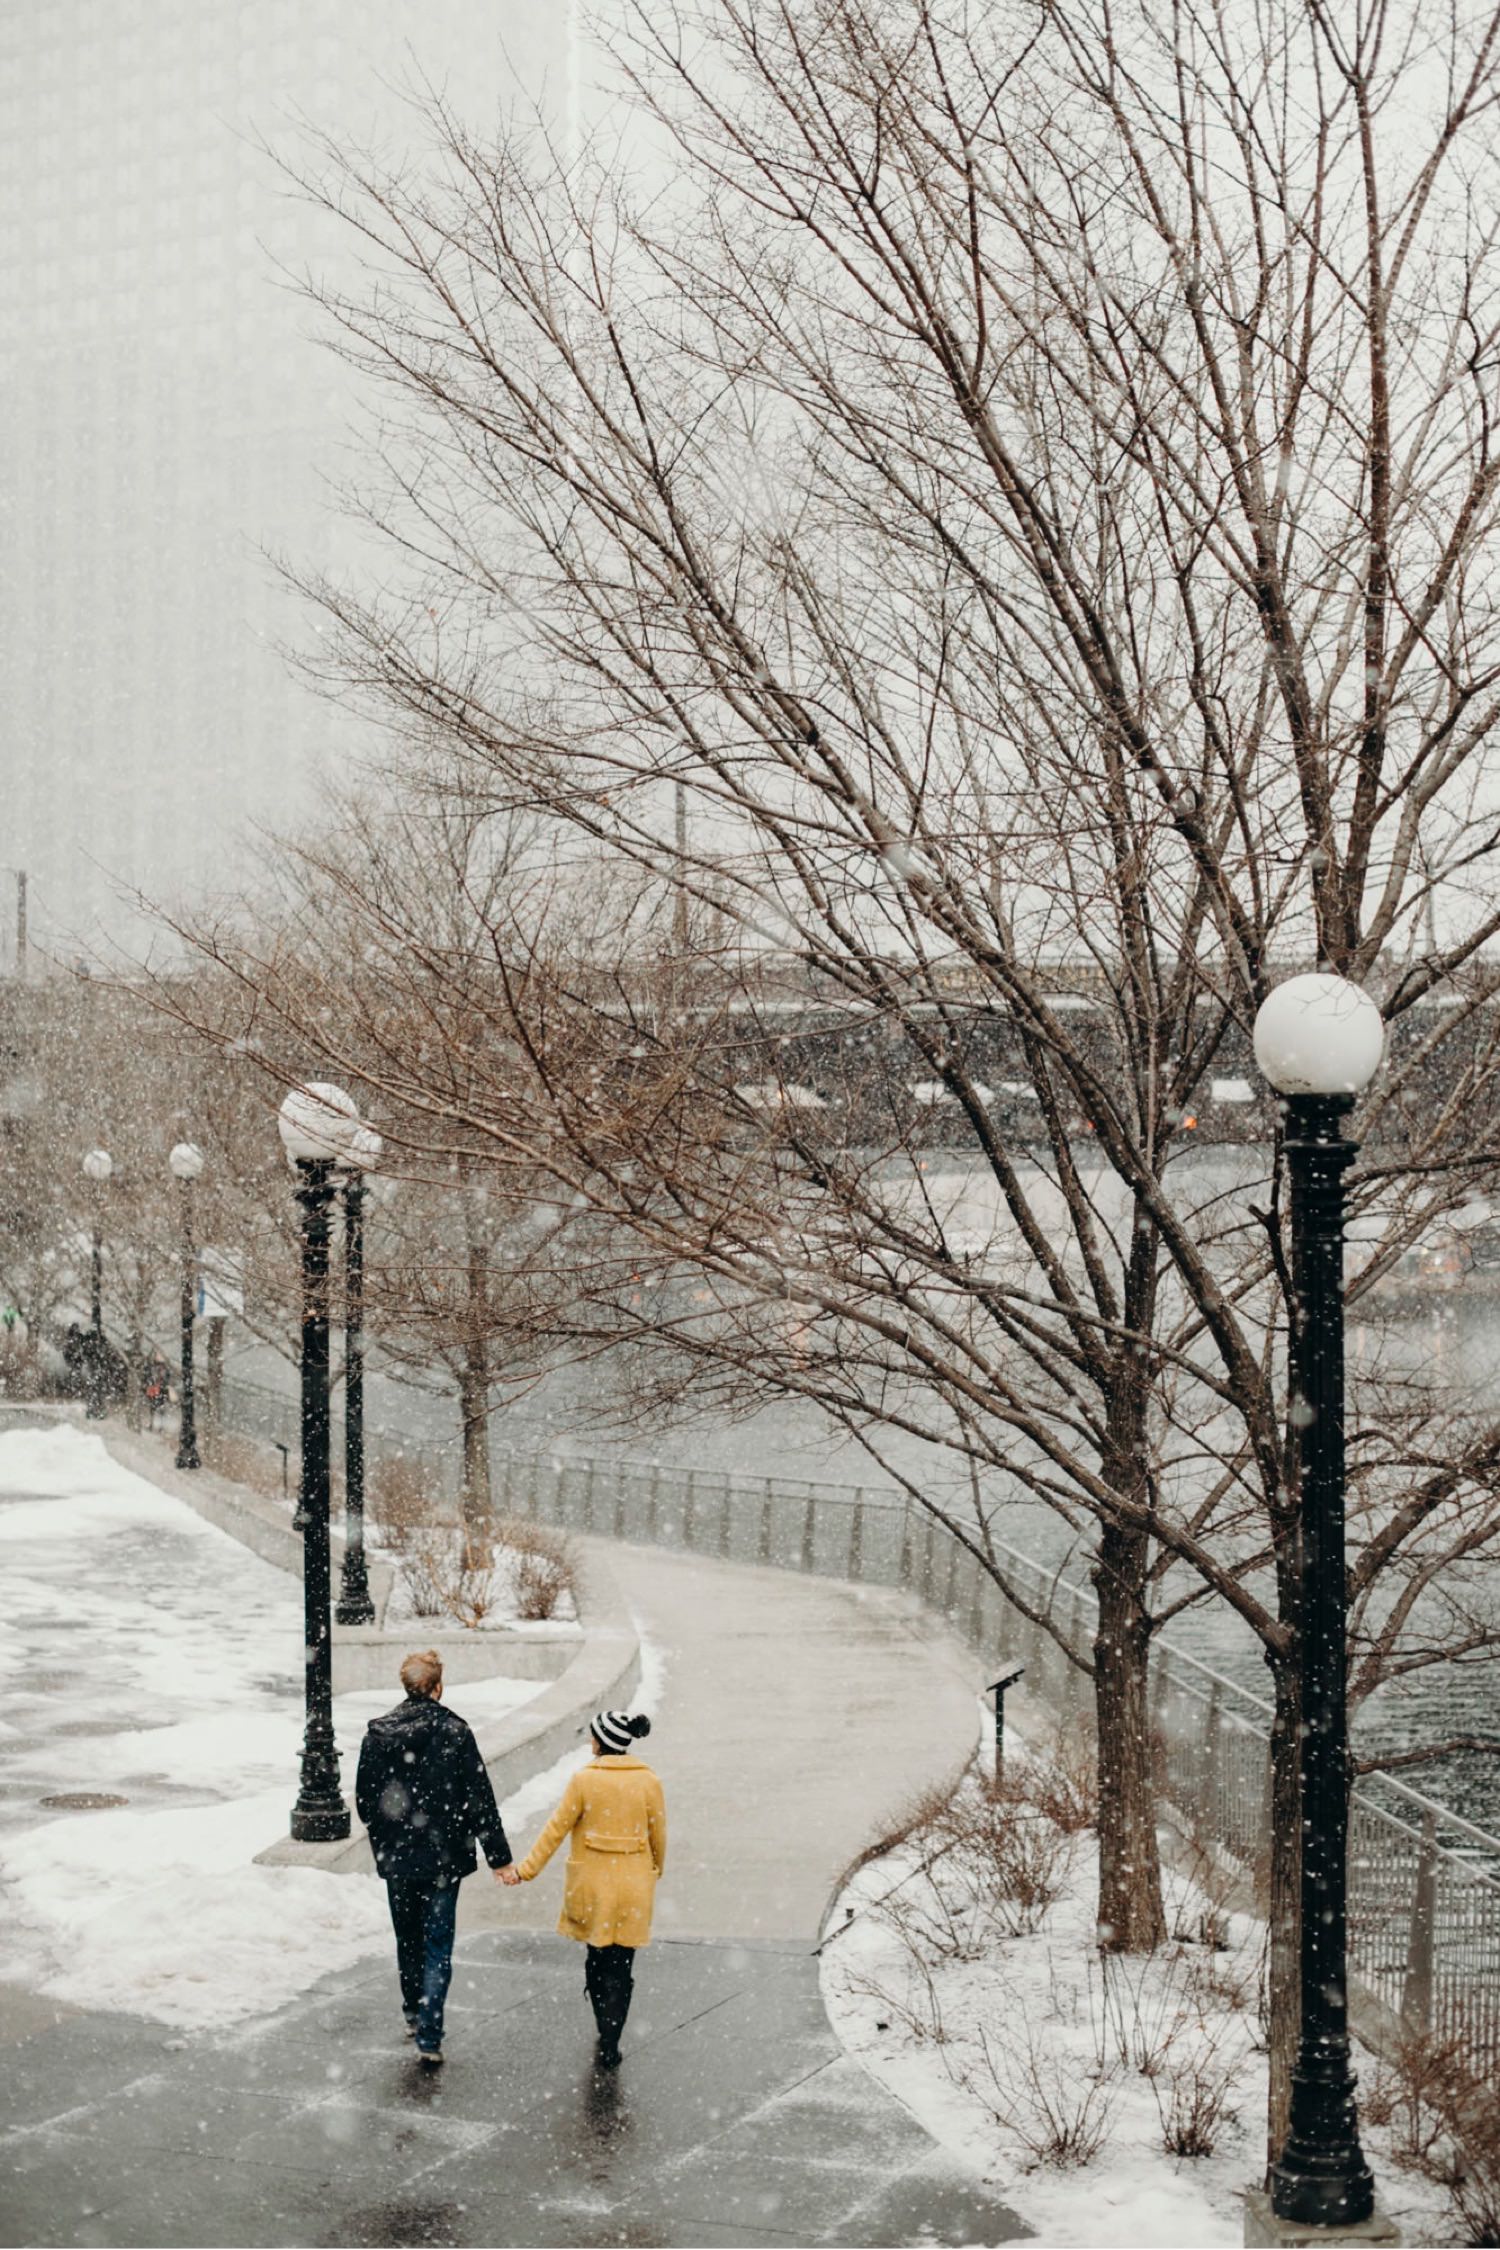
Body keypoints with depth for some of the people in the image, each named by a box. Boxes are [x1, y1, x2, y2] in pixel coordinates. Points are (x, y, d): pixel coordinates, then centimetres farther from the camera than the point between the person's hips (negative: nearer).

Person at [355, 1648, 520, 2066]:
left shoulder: (378, 1733, -4)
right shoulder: (454, 1732, -13)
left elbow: (365, 1800, 5)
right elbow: (480, 1800, -11)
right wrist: (499, 1858, -4)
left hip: (396, 1858, 3)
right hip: (443, 1857, -3)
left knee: (407, 1938, 22)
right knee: (438, 1946, 3)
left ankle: (414, 2013, 38)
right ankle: (429, 2037, -4)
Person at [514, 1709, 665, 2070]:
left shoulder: (584, 1781, -12)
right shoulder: (649, 1782, -5)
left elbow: (557, 1828, -8)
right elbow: (658, 1835, 5)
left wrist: (527, 1869, 1)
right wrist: (656, 1870, 24)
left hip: (592, 1883, -1)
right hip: (633, 1886, 1)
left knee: (597, 1958, 17)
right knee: (621, 1966, 6)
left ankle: (606, 2036, 26)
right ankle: (609, 2047, 2)